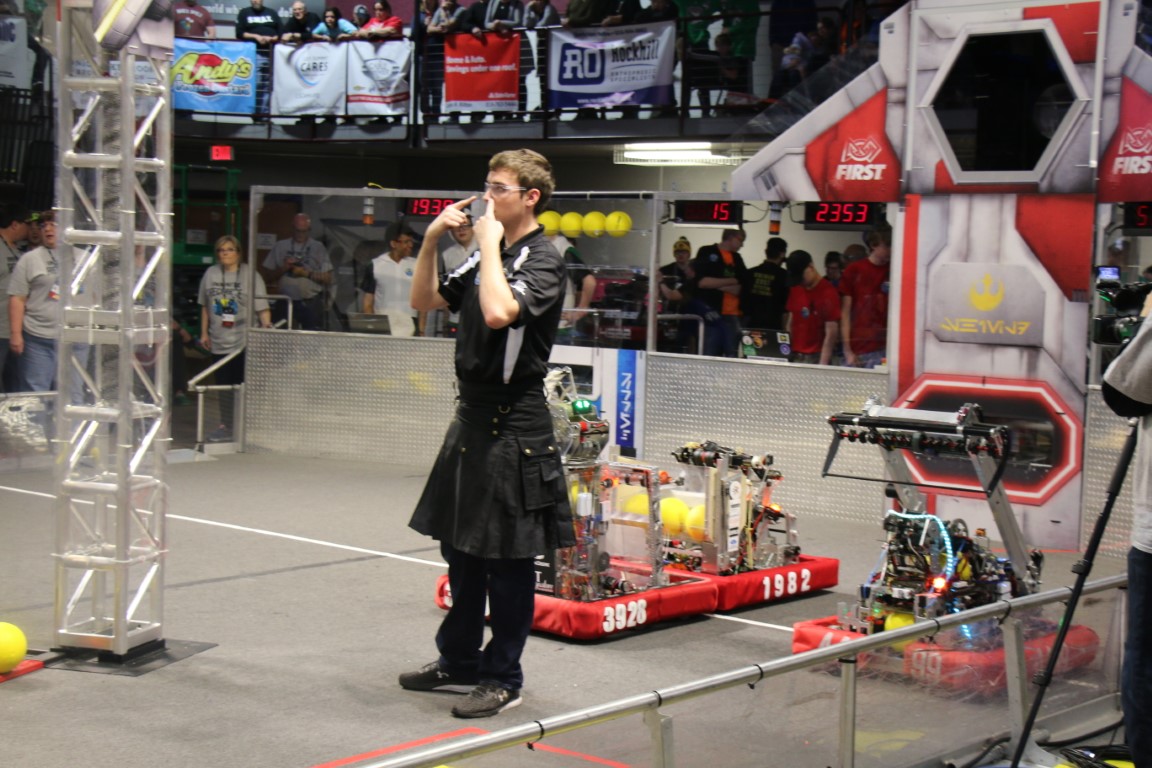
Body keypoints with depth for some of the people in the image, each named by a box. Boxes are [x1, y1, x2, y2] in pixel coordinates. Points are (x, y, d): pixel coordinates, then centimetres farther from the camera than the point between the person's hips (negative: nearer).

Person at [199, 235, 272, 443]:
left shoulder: (250, 276, -5)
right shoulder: (210, 274, 8)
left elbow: (262, 307, -8)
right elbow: (205, 306, 17)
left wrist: (266, 325, -25)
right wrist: (204, 333, 15)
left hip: (245, 341, -4)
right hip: (219, 341, 4)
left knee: (244, 384, -2)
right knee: (224, 384, 9)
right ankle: (225, 426, 18)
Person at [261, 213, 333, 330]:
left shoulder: (318, 248, 6)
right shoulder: (280, 246, 10)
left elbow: (328, 279, 0)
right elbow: (266, 277, 8)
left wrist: (306, 273, -11)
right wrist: (283, 269, -9)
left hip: (310, 303, -1)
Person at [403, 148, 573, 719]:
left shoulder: (542, 261, -13)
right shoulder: (486, 258, 13)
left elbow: (500, 312, -31)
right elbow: (424, 302, 17)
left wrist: (489, 245, -19)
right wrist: (430, 242, 4)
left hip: (514, 424, -9)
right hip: (474, 415, 9)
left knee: (506, 558, -1)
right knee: (460, 545, 16)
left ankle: (504, 679, 9)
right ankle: (459, 662, 29)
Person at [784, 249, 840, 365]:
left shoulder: (828, 293, -10)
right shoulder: (795, 290, 10)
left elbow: (831, 333, -13)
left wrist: (823, 364, -19)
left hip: (816, 358, -6)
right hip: (795, 356, 6)